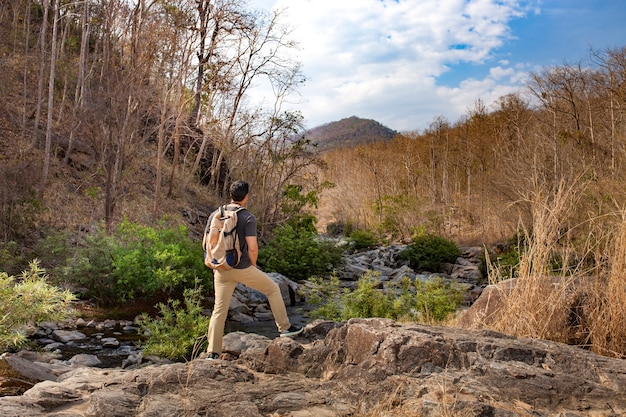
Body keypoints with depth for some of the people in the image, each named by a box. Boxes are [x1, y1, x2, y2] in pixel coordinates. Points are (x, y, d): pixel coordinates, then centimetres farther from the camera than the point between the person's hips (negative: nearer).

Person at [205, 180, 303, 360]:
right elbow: (252, 247, -17)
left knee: (219, 310, 11)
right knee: (272, 289, 16)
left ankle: (212, 352, 12)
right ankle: (285, 327, 23)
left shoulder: (215, 215, 3)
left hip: (222, 270, 5)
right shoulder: (248, 217, -12)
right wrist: (253, 265, 0)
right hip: (243, 269, -4)